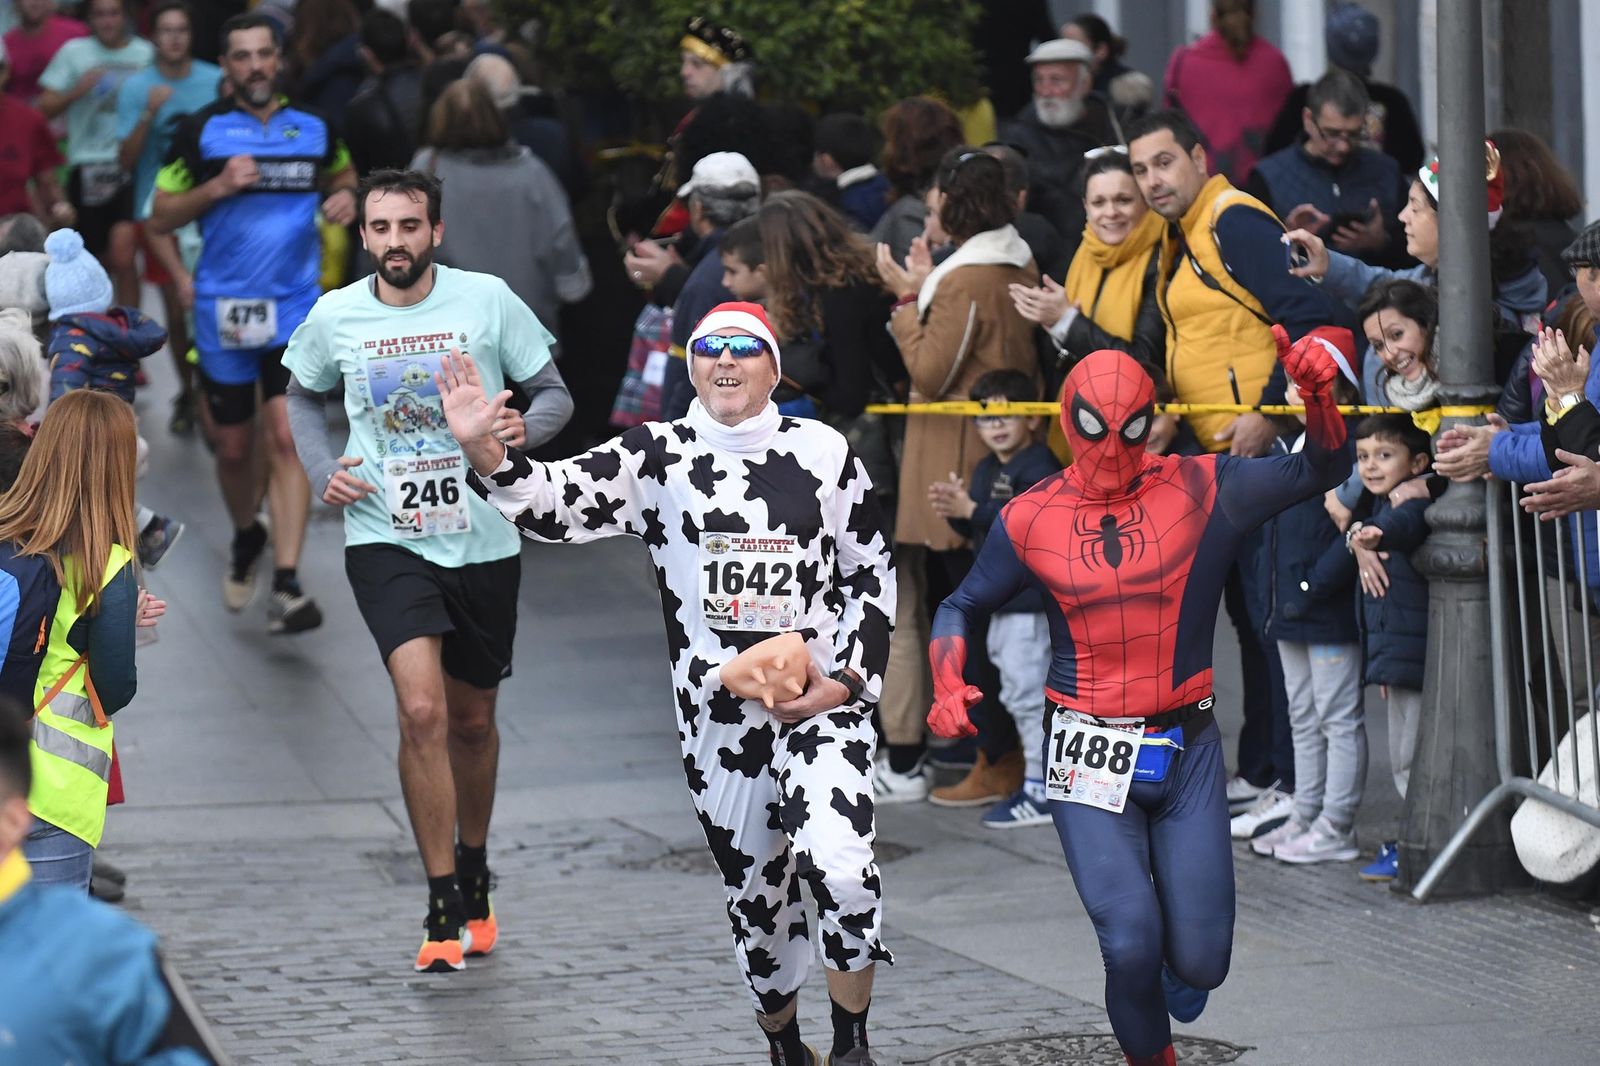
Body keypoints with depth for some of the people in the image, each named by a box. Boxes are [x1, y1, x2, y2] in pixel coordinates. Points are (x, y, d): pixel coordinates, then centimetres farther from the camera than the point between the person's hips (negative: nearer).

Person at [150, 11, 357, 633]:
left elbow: (342, 173, 24)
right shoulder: (202, 131, -2)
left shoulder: (313, 128, 4)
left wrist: (345, 197, 1)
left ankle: (286, 587, -18)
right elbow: (161, 217, 0)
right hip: (224, 311, 0)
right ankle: (246, 539, 41)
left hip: (296, 308, 0)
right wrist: (216, 188, -16)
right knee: (234, 448, 11)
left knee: (287, 439, -14)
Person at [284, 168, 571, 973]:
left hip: (483, 541, 1)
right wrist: (322, 472, 0)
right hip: (386, 539, -1)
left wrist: (526, 429, -21)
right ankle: (444, 912, -13)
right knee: (422, 710, -19)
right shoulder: (335, 317, -2)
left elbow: (554, 393, 2)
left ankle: (475, 882, 39)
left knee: (472, 721, 15)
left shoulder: (487, 300, -6)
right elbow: (303, 396, 17)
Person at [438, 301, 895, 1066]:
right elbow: (557, 503, -14)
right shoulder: (657, 458, -1)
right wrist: (483, 451, -32)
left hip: (822, 700, -2)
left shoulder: (822, 452, 0)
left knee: (839, 866, -22)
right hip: (716, 713, 2)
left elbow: (872, 575, 7)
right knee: (756, 894, 11)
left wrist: (847, 681, -4)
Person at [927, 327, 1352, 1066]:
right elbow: (961, 608, 12)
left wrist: (1318, 392, -26)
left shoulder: (1201, 493, -2)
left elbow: (1320, 471, -6)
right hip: (1088, 755, -1)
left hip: (1188, 753, 1)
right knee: (1130, 946, -15)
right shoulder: (1031, 519, 0)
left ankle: (1175, 963, 40)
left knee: (1199, 963, 0)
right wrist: (948, 688, -7)